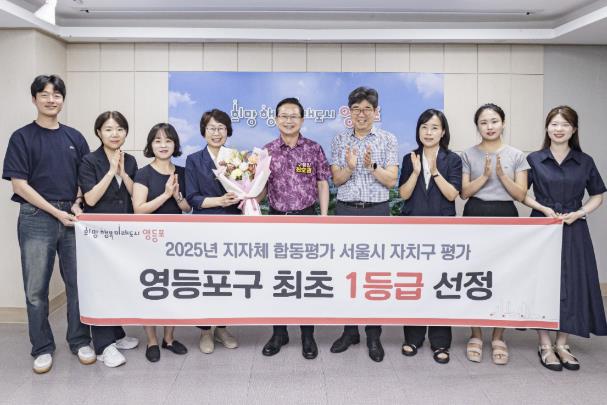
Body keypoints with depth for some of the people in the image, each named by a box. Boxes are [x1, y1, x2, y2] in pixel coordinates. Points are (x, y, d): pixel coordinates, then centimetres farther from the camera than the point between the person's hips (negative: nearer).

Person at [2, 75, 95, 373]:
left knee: (78, 283, 7)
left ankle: (80, 341, 22)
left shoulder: (74, 137, 9)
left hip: (72, 218, 3)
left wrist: (77, 204, -5)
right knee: (36, 289, 5)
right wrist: (57, 212, -11)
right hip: (36, 217, -3)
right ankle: (42, 348, 19)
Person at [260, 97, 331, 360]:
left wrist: (324, 217, -5)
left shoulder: (314, 149, 0)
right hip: (277, 219, 2)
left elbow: (322, 184, 1)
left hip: (307, 218, -2)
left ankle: (308, 336, 17)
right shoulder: (267, 151, 3)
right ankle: (279, 333, 23)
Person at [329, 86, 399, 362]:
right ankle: (350, 331, 21)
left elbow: (391, 181, -5)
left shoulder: (388, 140, 1)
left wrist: (372, 166, -22)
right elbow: (336, 180, 1)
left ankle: (374, 335, 15)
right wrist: (349, 167, -19)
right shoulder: (339, 141, 6)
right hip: (346, 212, 2)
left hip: (376, 212, -2)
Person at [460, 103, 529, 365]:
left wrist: (502, 174, -14)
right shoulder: (468, 155, 6)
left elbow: (520, 194, 0)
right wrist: (485, 176, -14)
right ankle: (476, 336, 15)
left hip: (505, 218, 0)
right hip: (475, 217, 0)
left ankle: (498, 338, 14)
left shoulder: (516, 156, 5)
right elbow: (464, 192, 0)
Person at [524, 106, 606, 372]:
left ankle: (562, 344, 16)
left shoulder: (585, 162, 4)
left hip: (574, 231, 2)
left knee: (572, 285, 3)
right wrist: (544, 209, -11)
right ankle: (545, 345, 11)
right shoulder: (534, 160, 1)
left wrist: (579, 213, -7)